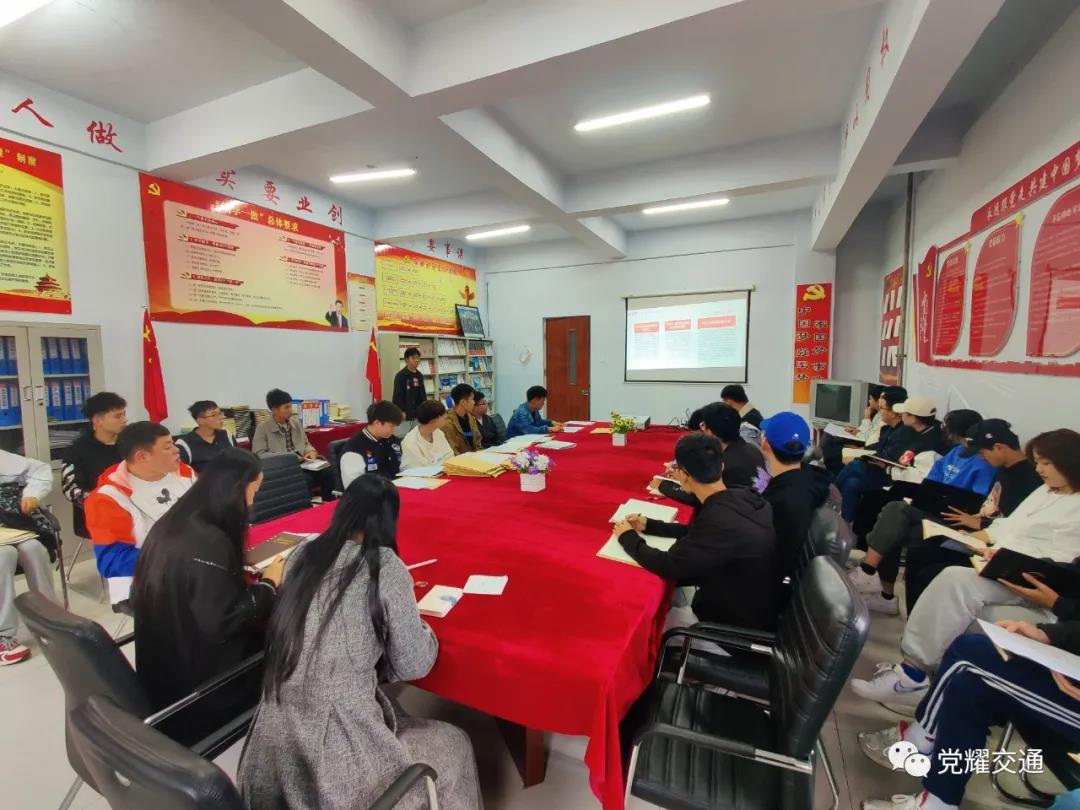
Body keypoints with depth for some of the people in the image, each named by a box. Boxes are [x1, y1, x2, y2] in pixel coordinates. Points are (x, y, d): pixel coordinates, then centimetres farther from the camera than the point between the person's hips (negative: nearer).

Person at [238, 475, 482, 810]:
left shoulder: (303, 555, 0)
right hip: (335, 759, -6)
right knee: (454, 745, 16)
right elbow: (414, 667, -8)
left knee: (394, 713, 28)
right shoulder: (386, 567, -16)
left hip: (273, 750, 6)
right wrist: (423, 629, 11)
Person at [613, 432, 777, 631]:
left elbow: (668, 565, -23)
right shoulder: (742, 498, -10)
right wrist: (649, 526, 8)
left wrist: (628, 537, -8)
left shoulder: (720, 519, -35)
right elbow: (697, 532, 7)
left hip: (736, 625, -7)